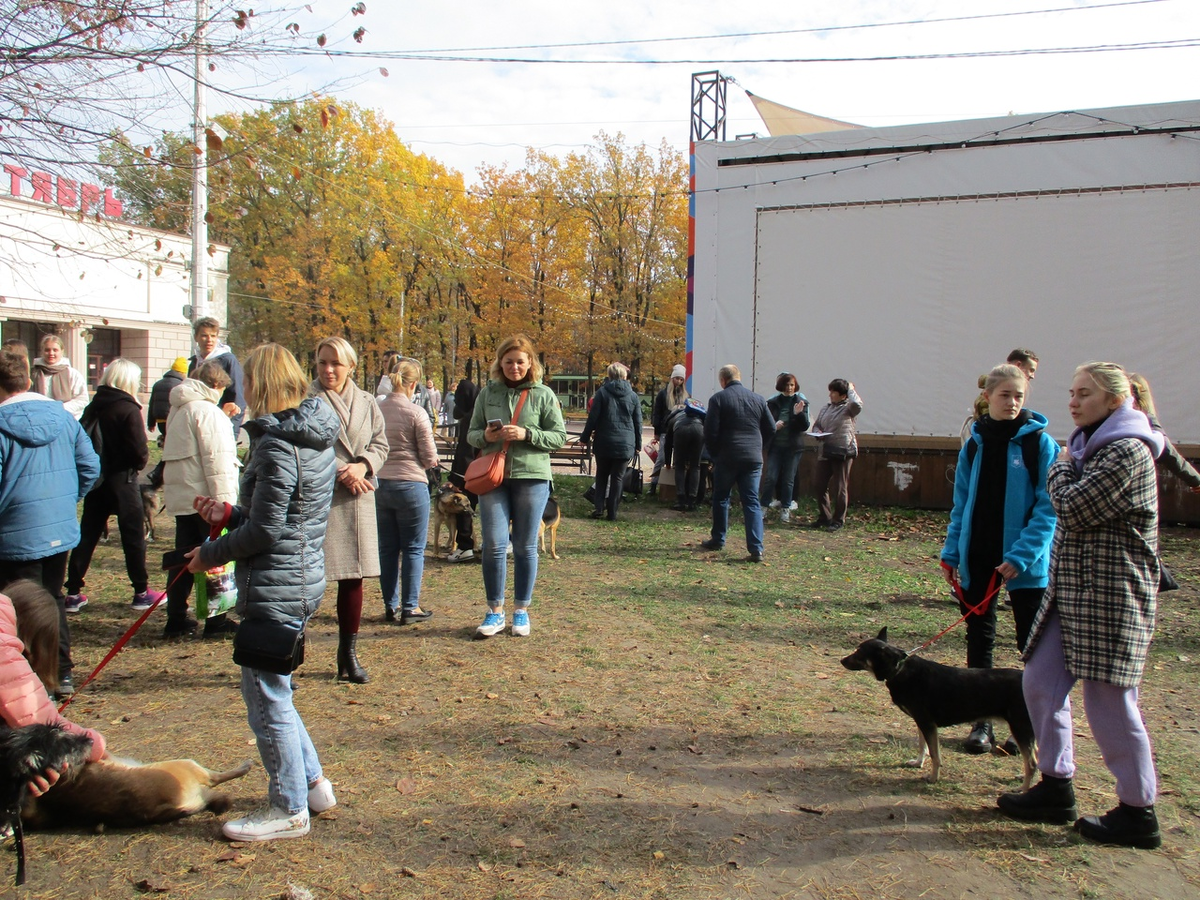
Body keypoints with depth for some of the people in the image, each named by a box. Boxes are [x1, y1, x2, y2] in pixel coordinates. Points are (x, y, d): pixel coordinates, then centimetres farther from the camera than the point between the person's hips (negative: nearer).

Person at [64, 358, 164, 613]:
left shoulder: (93, 406, 5)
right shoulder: (129, 409, -14)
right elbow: (139, 450, -18)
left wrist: (92, 466, 16)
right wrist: (140, 463, 2)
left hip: (95, 478, 6)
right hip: (122, 479, -6)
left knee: (87, 535, 10)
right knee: (133, 535, 4)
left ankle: (73, 593, 12)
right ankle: (141, 592, 10)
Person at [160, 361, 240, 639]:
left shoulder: (178, 409, 16)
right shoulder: (207, 410, -13)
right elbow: (216, 459, -19)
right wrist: (224, 500, -19)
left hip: (180, 497, 8)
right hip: (205, 498, -8)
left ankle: (176, 619, 15)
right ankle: (216, 621, 6)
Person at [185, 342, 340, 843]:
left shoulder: (276, 445, -19)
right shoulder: (316, 438, 10)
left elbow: (264, 531, -19)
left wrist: (210, 554, -5)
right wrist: (229, 515, 9)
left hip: (275, 586, -10)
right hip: (305, 578, 10)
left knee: (266, 695, 3)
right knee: (272, 690, 22)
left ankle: (289, 809, 16)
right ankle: (312, 784, 31)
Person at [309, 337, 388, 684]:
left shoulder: (366, 402, 11)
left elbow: (380, 444, 11)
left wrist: (362, 465, -9)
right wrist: (340, 472, -15)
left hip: (357, 500, 5)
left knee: (354, 577, 9)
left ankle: (348, 654, 22)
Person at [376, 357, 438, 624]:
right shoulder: (416, 413, -12)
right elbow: (430, 458, -9)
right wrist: (427, 461, 12)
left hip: (379, 485, 5)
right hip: (410, 485, -4)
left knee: (387, 549, 13)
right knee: (413, 549, 6)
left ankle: (390, 606, 21)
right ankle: (410, 608, 9)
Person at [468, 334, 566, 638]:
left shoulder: (543, 394, 2)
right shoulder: (488, 393, 8)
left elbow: (559, 437, 1)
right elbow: (472, 433, 13)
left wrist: (527, 434, -14)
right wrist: (485, 436, -9)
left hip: (532, 476, -1)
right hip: (493, 476, 1)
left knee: (526, 547, 6)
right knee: (493, 545, -3)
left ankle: (521, 610, 19)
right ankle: (495, 611, 11)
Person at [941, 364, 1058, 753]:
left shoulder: (1040, 443, -6)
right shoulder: (974, 445, 7)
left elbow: (1047, 508, -10)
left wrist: (1021, 556, -18)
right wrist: (950, 553, 5)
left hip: (1026, 563, -4)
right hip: (977, 557, 4)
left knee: (1033, 642, 5)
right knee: (979, 637, 10)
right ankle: (982, 721, 22)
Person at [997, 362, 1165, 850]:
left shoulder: (1127, 452, -16)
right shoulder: (1094, 444, 17)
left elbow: (1073, 510, -20)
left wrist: (1061, 468, -6)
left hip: (1109, 598, -10)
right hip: (1072, 591, 10)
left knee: (1108, 701, -1)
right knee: (1041, 683, 10)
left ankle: (1138, 814, 14)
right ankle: (1056, 788, 22)